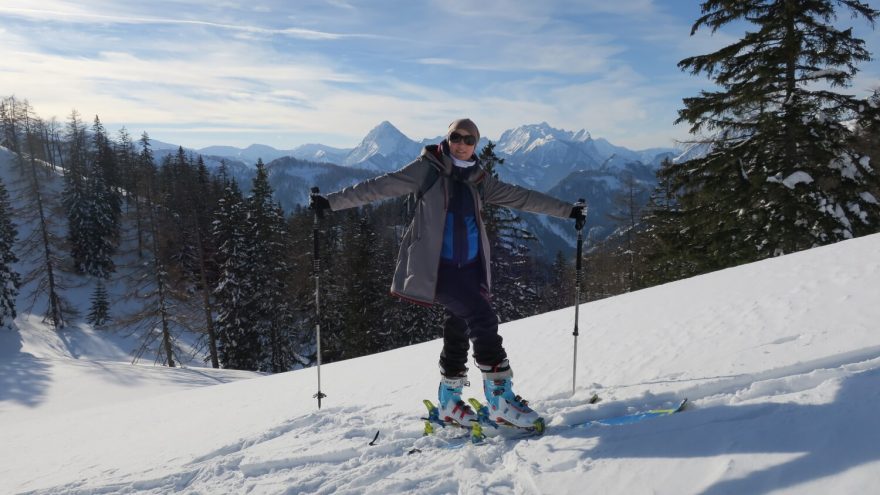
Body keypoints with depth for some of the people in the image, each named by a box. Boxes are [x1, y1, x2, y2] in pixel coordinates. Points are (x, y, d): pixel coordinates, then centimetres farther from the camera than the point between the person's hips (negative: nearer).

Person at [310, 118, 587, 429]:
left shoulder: (479, 180, 12)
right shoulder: (427, 169, -1)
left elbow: (521, 197, 16)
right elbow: (380, 187, -4)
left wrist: (567, 211, 17)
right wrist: (331, 202, -8)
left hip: (470, 266, 6)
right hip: (437, 266, -6)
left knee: (459, 329, 11)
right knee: (483, 319, -17)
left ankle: (449, 402, 27)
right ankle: (501, 398, -9)